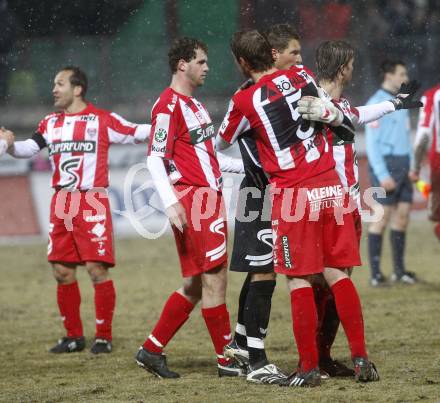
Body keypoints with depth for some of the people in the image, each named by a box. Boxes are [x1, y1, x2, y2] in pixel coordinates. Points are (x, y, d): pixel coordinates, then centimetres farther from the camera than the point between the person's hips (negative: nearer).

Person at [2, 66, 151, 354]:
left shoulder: (102, 119, -2)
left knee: (97, 269, -8)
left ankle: (104, 336, 2)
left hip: (93, 203, -6)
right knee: (62, 271, 6)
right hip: (62, 204, 6)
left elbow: (137, 133, -2)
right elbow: (28, 148, 13)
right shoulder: (51, 123, 14)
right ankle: (74, 336, 17)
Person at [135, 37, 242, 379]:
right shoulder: (168, 105, -10)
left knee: (195, 284, 10)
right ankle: (227, 360, -4)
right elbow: (155, 159, -15)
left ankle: (151, 351, 16)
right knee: (215, 277, -8)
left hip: (209, 196, 10)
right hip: (191, 200, -10)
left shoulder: (193, 104, 20)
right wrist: (171, 203, -23)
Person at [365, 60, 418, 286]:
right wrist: (382, 175, -17)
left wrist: (412, 166, 12)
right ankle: (375, 273, -3)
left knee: (403, 214, 6)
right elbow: (371, 143, -12)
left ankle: (399, 270, 12)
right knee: (383, 216, -6)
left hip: (403, 165, 7)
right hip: (386, 164, -7)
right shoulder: (376, 104, -8)